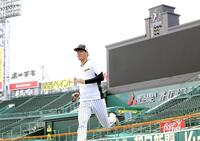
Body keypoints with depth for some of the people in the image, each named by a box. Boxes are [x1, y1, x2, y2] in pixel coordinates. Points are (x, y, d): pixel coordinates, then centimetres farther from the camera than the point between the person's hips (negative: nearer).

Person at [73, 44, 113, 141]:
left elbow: (101, 77, -15)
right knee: (81, 124, -12)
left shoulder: (91, 63, -2)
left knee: (105, 123, 5)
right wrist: (78, 93, 14)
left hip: (96, 99, -5)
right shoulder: (80, 69, 20)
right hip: (84, 102, 5)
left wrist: (84, 81, -18)